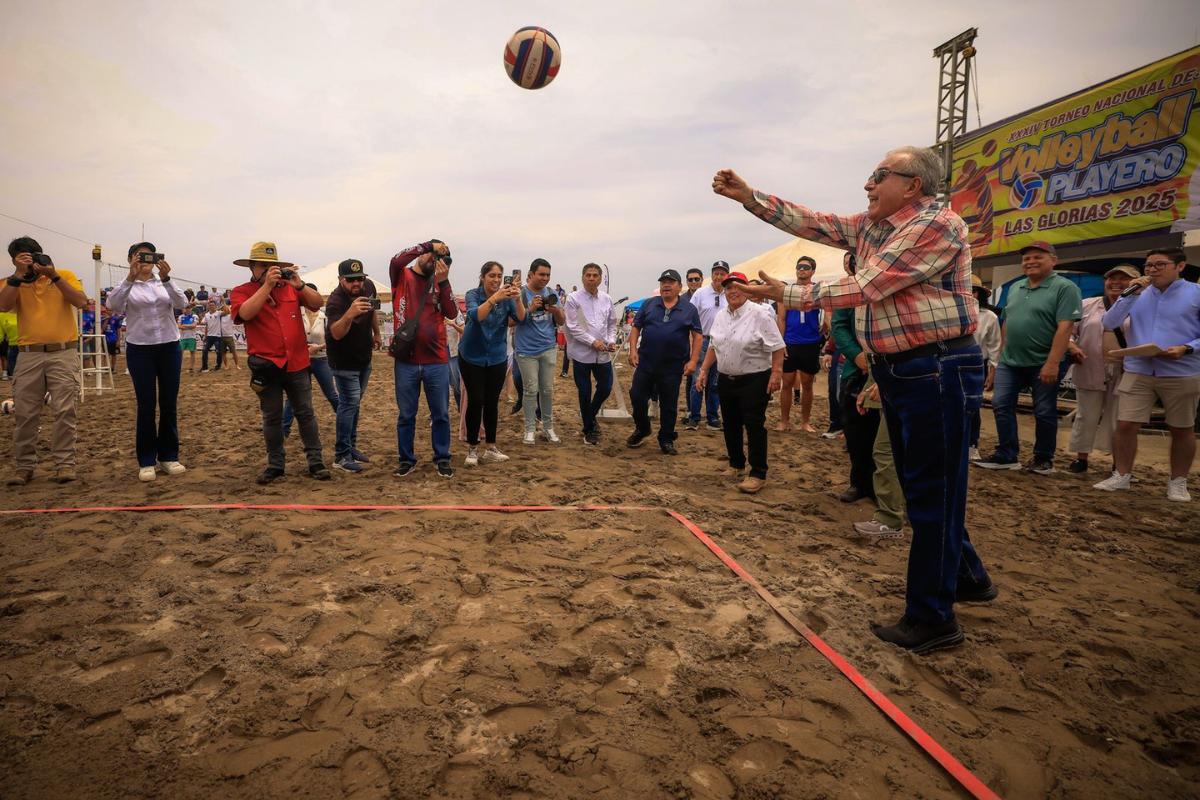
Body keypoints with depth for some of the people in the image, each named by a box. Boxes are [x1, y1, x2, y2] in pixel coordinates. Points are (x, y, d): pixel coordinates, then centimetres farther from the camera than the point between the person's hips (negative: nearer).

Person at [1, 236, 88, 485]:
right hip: (29, 355, 2)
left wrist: (54, 276, -15)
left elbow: (81, 302, -10)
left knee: (64, 411, -3)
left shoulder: (65, 275, 5)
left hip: (63, 353, -2)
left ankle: (64, 463, 2)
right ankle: (24, 466, 13)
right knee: (25, 413, 5)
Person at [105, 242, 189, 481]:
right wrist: (130, 278, -29)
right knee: (146, 405, 0)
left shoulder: (164, 284, 8)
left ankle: (169, 456, 17)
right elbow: (113, 305, -17)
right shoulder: (127, 286, 3)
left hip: (170, 347, 2)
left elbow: (181, 303, -10)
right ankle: (147, 461, 9)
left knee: (169, 404, 5)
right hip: (139, 349, -2)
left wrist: (166, 278, -24)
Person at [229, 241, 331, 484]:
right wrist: (267, 285, -21)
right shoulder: (241, 292, 2)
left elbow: (318, 303, 1)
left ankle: (315, 461, 12)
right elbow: (245, 313, -19)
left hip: (297, 363, 2)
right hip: (266, 366, -2)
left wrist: (299, 285, -15)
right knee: (272, 417, 8)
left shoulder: (289, 287, 9)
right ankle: (276, 465, 18)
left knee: (305, 413, 6)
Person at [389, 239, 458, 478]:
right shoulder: (402, 276, 3)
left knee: (441, 414, 9)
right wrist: (430, 245, -17)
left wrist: (443, 280, -12)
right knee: (406, 415, 10)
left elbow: (452, 314, -5)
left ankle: (442, 459, 23)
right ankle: (407, 460, 23)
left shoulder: (439, 283, 8)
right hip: (406, 361, -1)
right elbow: (396, 260, -20)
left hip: (436, 361, 2)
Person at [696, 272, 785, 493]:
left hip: (754, 380, -7)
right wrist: (703, 370, 10)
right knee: (731, 424, 15)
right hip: (726, 380, 7)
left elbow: (777, 347, -15)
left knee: (754, 426, -5)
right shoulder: (720, 316, 7)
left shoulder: (760, 314, -13)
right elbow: (713, 346, 15)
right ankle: (736, 465, 32)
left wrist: (776, 373, -22)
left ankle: (758, 474, 3)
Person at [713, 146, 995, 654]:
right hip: (897, 372, 9)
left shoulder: (937, 226, -15)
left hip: (936, 372, -9)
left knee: (933, 494, -3)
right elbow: (810, 223, 10)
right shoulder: (870, 227, 13)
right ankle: (967, 579, 38)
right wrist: (747, 196, 1)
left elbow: (865, 289, -19)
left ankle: (932, 620, 9)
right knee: (921, 489, 18)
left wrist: (785, 294, -14)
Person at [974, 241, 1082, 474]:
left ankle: (1043, 459, 17)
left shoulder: (1065, 288, -9)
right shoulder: (1015, 288, 12)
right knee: (1001, 405, 2)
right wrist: (1002, 354, 13)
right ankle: (1006, 455, 9)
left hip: (1043, 363, -6)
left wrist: (1052, 362, -24)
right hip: (1010, 361, 6)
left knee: (1044, 412, 4)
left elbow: (1065, 327, -17)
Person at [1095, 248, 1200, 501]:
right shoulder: (1138, 295, 8)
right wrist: (1130, 294, -9)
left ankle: (1178, 482, 22)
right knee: (1125, 425, -2)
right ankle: (1121, 475, 11)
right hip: (1138, 371, 2)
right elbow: (1108, 323, -3)